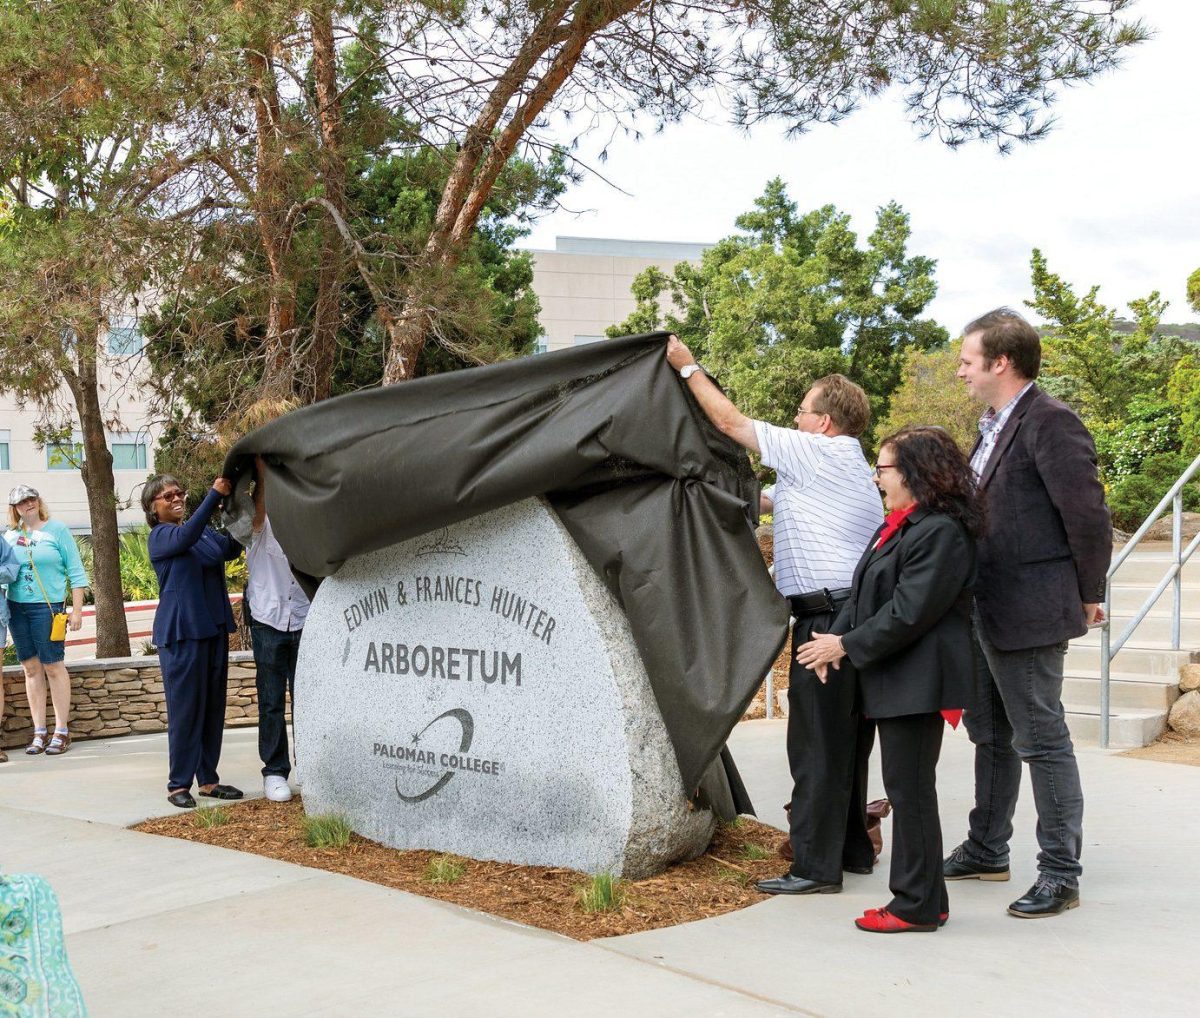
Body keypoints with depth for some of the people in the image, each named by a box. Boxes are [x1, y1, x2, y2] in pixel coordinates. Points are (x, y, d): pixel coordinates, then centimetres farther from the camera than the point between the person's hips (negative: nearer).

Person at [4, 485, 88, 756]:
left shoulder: (57, 530, 0)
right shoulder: (10, 536, 10)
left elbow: (76, 572, -1)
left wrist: (77, 610, -6)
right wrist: (4, 608, 5)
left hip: (48, 606, -4)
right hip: (16, 608, 4)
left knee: (53, 666, -3)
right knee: (31, 668, 7)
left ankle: (62, 731, 3)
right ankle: (39, 732, 12)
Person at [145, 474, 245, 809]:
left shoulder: (206, 532, 16)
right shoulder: (160, 536, -2)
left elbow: (231, 548, 0)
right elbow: (187, 537, -23)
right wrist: (215, 495, -30)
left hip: (214, 629, 6)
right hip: (181, 632, -6)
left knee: (213, 706, 8)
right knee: (185, 708, -6)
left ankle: (208, 779, 16)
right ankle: (178, 784, 1)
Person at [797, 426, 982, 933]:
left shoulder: (940, 532, -17)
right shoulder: (898, 526, 16)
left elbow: (907, 613, -21)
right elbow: (865, 595, 18)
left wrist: (846, 645, -14)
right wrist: (836, 636, 2)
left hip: (917, 681, -10)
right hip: (894, 681, 10)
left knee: (910, 790, -3)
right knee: (904, 788, 14)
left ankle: (918, 905, 6)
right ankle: (919, 896, 23)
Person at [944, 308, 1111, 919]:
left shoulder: (1049, 423, -17)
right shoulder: (995, 426, 13)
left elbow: (1088, 516, -20)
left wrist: (1086, 597, -10)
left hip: (1029, 615, -10)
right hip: (987, 614, 10)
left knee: (1042, 740, -1)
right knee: (991, 736, 19)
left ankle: (1060, 874, 9)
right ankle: (986, 851, 34)